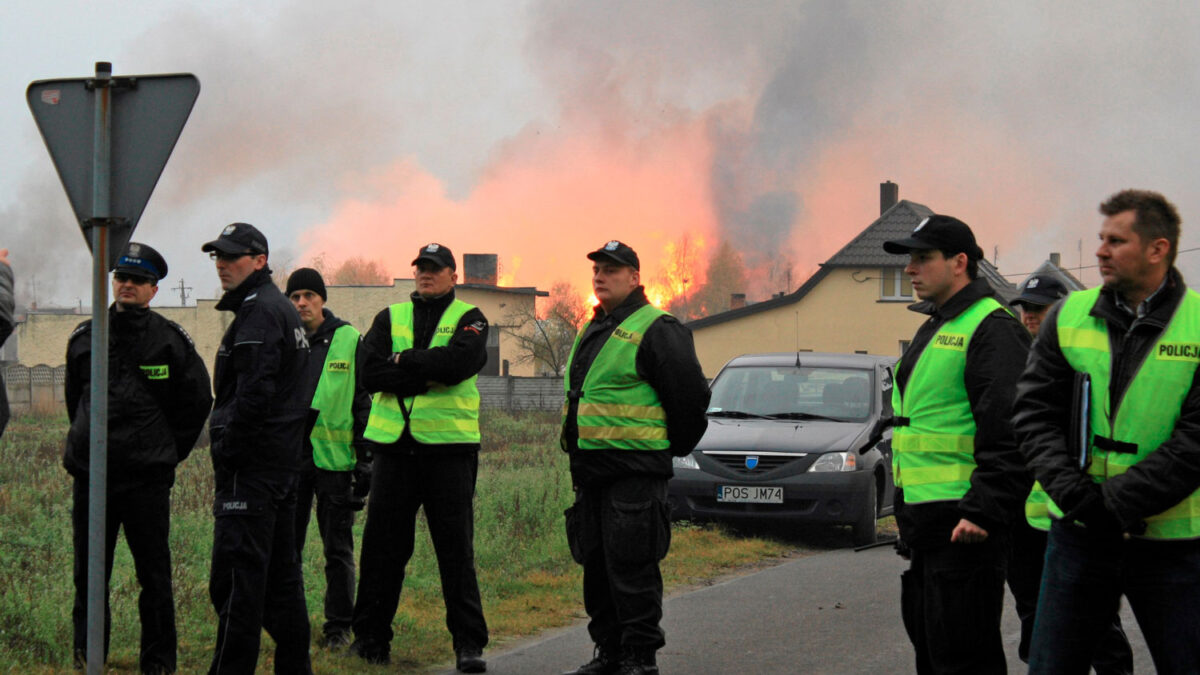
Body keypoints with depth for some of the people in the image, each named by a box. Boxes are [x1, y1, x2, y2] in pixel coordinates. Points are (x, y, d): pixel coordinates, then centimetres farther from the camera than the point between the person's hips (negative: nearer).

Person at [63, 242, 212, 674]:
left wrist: (168, 452, 8)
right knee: (89, 574, 7)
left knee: (154, 574, 1)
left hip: (147, 478, -3)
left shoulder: (170, 340, 1)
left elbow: (197, 400, 9)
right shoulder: (84, 338, 9)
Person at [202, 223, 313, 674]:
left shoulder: (259, 313, -12)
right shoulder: (283, 310, 20)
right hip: (285, 459, 11)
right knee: (280, 570, 14)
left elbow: (255, 393, -22)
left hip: (251, 464, -11)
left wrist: (226, 450, -15)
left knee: (236, 576, -10)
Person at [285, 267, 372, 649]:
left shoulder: (349, 341, 2)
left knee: (337, 548, 3)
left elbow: (365, 401, 3)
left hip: (334, 457, -3)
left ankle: (339, 626, 11)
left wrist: (365, 456, -2)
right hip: (288, 455, 3)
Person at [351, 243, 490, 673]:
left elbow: (460, 362, -16)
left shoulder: (468, 318, 6)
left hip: (449, 445, -2)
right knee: (382, 546, 6)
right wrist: (428, 376, -11)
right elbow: (370, 373, -3)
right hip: (394, 444, 3)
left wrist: (404, 360, -8)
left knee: (456, 548, -2)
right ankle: (370, 637, 16)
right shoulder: (390, 318, 13)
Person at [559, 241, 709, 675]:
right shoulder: (592, 331, 18)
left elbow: (690, 394, -11)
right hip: (590, 469, 9)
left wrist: (674, 447, -1)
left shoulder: (655, 330, -10)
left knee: (631, 567, -8)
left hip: (635, 471, -9)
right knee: (596, 565, 12)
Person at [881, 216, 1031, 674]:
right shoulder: (933, 330, 19)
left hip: (964, 523, -10)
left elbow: (1008, 435, -21)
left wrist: (983, 512, -26)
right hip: (925, 521, 10)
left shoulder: (990, 329, -13)